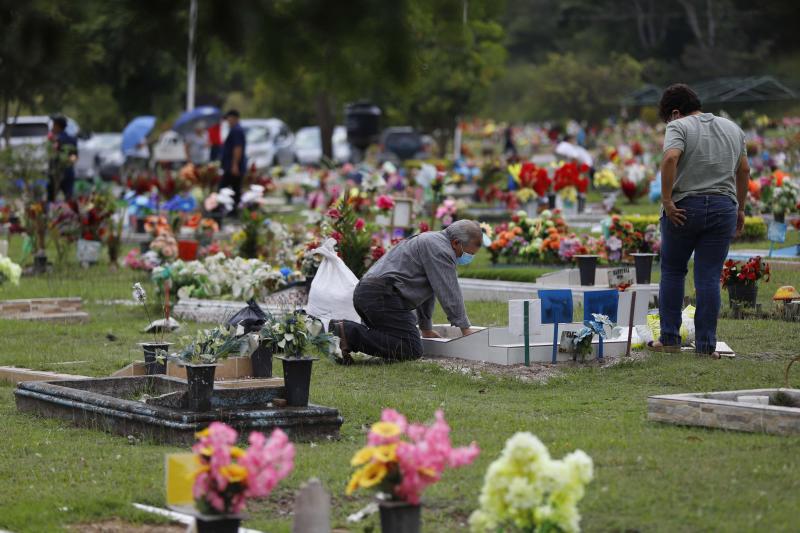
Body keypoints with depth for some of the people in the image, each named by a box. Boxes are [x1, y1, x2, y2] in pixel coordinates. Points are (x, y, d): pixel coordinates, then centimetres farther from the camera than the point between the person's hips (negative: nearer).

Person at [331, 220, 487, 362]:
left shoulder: (432, 241, 27)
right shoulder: (440, 249, -6)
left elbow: (427, 291, 34)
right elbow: (449, 294, -8)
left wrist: (426, 328, 37)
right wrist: (465, 328, 1)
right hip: (382, 296, -11)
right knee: (411, 350, -15)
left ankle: (344, 329, 4)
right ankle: (350, 333, -22)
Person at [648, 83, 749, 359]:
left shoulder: (679, 127, -5)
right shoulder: (733, 128, 13)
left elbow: (670, 158, -22)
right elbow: (744, 170, 15)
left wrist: (667, 200, -18)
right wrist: (740, 209, 22)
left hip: (684, 209, -4)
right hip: (723, 208, 4)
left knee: (672, 272, 10)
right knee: (709, 277, 5)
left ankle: (669, 339, 10)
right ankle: (706, 345, 2)